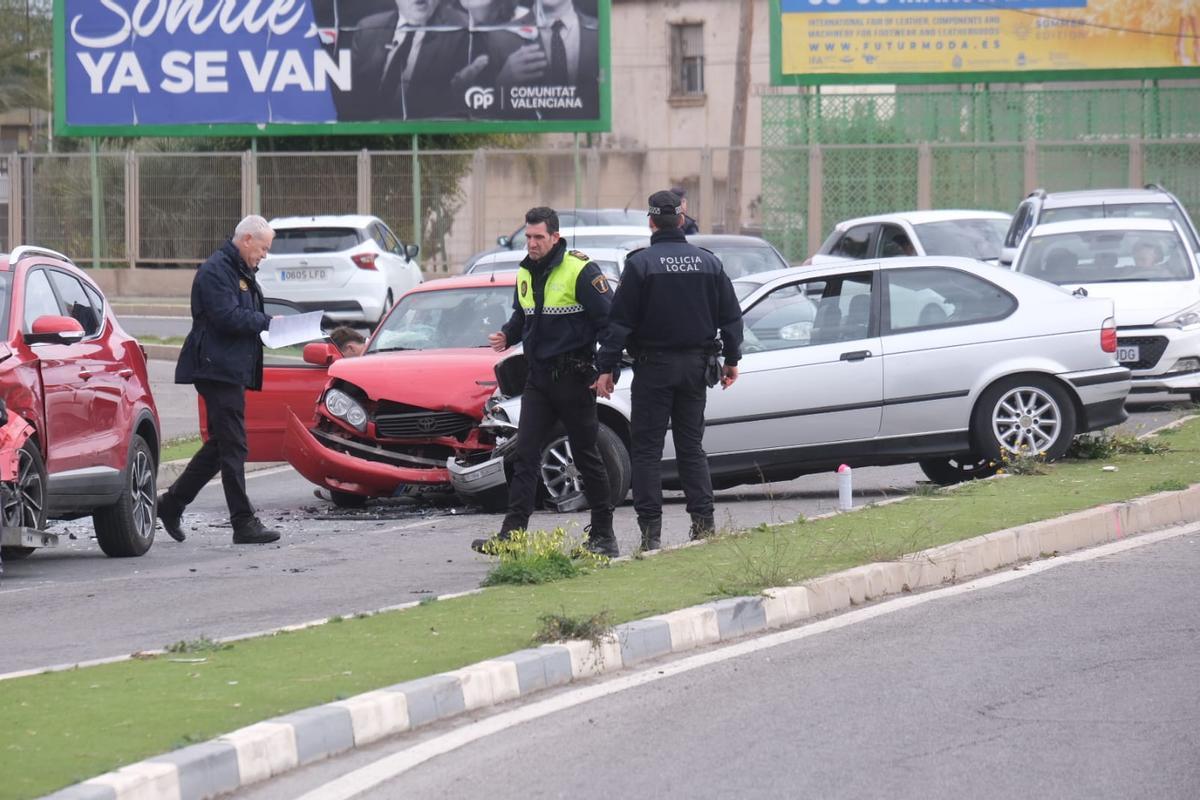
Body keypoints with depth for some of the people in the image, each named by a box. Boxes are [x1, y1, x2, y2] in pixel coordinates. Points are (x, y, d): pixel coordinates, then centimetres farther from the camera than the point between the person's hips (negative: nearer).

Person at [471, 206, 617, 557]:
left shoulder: (580, 271, -12)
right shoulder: (525, 274, 10)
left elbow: (609, 320, -12)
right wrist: (507, 336, 3)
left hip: (573, 377, -6)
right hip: (538, 377, 6)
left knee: (586, 455, 3)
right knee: (525, 454, -2)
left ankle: (603, 534, 14)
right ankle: (512, 533, -6)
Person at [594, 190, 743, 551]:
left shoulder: (640, 263, -9)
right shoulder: (708, 262, 4)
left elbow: (620, 321, -10)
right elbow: (731, 316, 11)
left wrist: (606, 367, -6)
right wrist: (732, 359, 22)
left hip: (654, 367, -4)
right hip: (695, 366, 4)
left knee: (647, 447, 0)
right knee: (691, 446, 12)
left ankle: (651, 530, -5)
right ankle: (703, 524, 5)